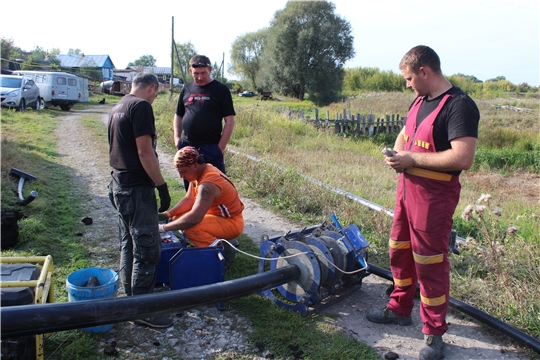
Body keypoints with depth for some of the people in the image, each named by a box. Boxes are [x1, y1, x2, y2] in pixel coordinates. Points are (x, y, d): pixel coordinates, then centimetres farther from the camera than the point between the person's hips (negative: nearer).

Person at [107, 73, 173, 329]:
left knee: (128, 245, 18)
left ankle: (131, 297, 30)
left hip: (119, 184, 10)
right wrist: (162, 186, -16)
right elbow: (144, 151, -20)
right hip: (137, 188, -10)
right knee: (147, 249, -2)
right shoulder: (141, 106, -14)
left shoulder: (117, 108, 15)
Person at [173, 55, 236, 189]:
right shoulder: (186, 89, 12)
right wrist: (177, 138, 7)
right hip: (187, 146, 5)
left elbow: (229, 120, -5)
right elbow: (178, 116, 21)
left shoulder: (221, 90, -2)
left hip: (211, 147, -5)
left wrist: (221, 147, -11)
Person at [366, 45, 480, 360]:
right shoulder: (420, 101, 10)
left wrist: (412, 159, -21)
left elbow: (463, 158, -27)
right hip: (408, 188, 9)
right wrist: (397, 153, 1)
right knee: (399, 251, 19)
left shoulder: (459, 105, -18)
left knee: (430, 263, 2)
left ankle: (434, 333, 19)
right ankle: (400, 309, 39)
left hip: (434, 196, -9)